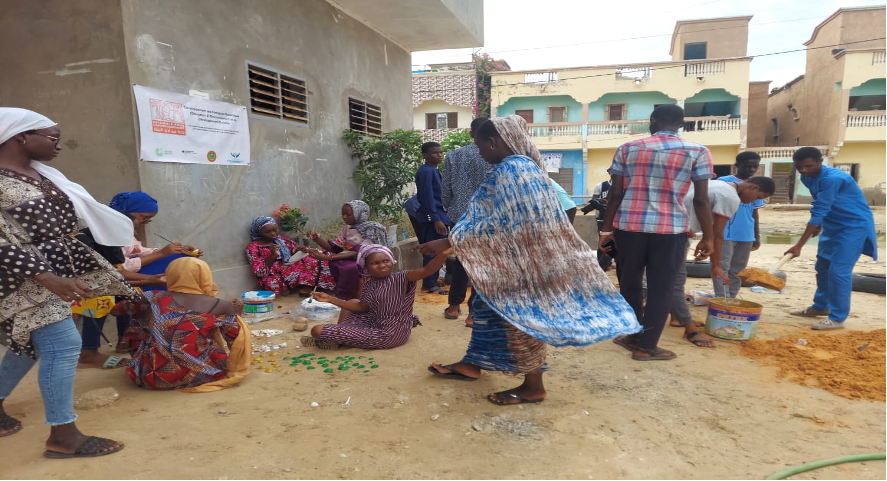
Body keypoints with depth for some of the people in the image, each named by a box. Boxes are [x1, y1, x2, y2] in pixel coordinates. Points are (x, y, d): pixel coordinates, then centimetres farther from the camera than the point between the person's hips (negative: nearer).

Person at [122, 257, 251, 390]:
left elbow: (122, 308, 20)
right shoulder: (221, 306, -5)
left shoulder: (154, 299, 0)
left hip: (153, 376, 2)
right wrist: (235, 314, 21)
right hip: (198, 376, -1)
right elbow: (236, 342, 6)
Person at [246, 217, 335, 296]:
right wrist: (272, 256, -23)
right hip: (275, 278, -7)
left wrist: (299, 249, -6)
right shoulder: (253, 247, -2)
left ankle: (305, 288, -20)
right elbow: (259, 272, -11)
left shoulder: (281, 239, 14)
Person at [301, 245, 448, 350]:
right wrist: (330, 299, 7)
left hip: (392, 334, -8)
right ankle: (339, 338, 9)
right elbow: (362, 307, 12)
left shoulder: (401, 279, -17)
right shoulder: (370, 284, 5)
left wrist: (443, 254, -50)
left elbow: (425, 270, -31)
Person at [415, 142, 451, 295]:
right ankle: (430, 285, 1)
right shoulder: (425, 171, -13)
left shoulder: (435, 171, 17)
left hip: (438, 215, 10)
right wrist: (436, 219, -22)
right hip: (432, 217, -10)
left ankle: (432, 282, 20)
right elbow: (427, 197, -19)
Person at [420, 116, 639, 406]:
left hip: (519, 261, -11)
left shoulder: (510, 169, -22)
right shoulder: (522, 165, 11)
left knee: (520, 316, 1)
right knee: (488, 307, 18)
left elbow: (497, 224, -26)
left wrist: (449, 242, -22)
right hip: (515, 259, 11)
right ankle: (473, 364, 33)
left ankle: (533, 387, 15)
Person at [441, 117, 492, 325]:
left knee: (460, 260, 17)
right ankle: (474, 313, 5)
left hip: (460, 216, 3)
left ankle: (454, 306, 28)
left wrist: (450, 209, 19)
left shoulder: (453, 155, 2)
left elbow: (445, 191, 4)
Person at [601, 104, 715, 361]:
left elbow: (615, 193, 1)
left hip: (629, 225, 2)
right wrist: (707, 237, 5)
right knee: (660, 288, 9)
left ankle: (634, 336, 28)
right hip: (670, 229, -1)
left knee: (629, 284, 16)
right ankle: (647, 346, 14)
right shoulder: (698, 152, 0)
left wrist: (607, 228, 8)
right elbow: (701, 200, -4)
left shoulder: (627, 149, 4)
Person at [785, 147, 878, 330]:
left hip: (854, 226, -9)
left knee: (839, 271, -12)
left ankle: (837, 318, -2)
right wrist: (819, 225, 17)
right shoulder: (807, 178, -2)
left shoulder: (832, 178, -29)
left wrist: (799, 245, -33)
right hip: (833, 225, 9)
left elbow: (819, 212, -32)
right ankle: (821, 307, 31)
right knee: (822, 267, 16)